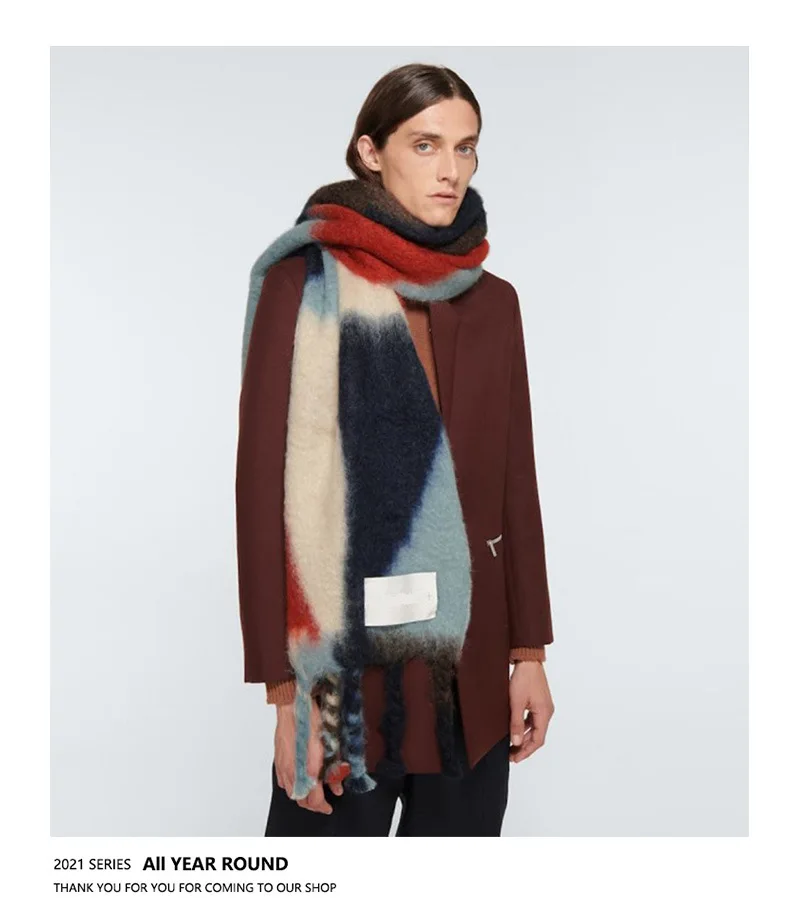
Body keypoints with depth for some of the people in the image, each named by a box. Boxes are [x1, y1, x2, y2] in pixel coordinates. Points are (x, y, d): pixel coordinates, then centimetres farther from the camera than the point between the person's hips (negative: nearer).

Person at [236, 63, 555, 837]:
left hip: (472, 670, 5)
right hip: (348, 658, -4)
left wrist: (529, 654, 7)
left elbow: (516, 482, 10)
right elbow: (265, 487, -10)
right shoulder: (304, 285, -7)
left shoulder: (492, 301, 8)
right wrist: (286, 690, -13)